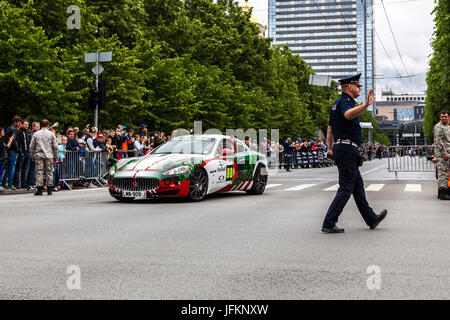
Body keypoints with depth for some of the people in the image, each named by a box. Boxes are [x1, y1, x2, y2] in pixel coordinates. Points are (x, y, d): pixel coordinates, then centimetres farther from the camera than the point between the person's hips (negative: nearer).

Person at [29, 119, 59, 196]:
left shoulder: (36, 134, 5)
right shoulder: (51, 134, 2)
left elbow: (31, 146, 7)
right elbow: (55, 146, 3)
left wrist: (32, 156, 17)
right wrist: (55, 156, 12)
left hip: (39, 156, 1)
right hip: (49, 156, -1)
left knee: (39, 172, 0)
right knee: (49, 172, 4)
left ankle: (39, 189, -4)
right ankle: (49, 190, 6)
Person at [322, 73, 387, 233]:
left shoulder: (337, 103, 19)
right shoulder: (345, 101, -12)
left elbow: (330, 128, 26)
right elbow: (348, 115, -38)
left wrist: (330, 148, 31)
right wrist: (365, 105, -49)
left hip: (339, 149, 11)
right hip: (348, 149, -11)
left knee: (358, 185, 16)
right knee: (346, 188, -8)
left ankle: (371, 219, 26)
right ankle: (328, 224, -8)